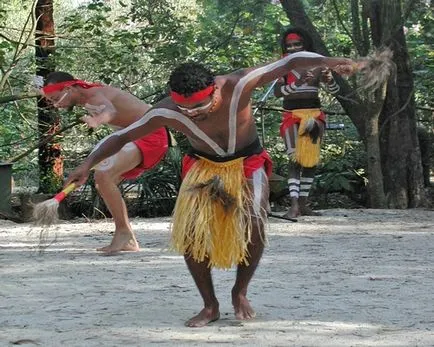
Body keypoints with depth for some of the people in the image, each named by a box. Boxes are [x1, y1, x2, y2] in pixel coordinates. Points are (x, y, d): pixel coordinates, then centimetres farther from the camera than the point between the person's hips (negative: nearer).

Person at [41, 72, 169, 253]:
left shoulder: (94, 96, -21)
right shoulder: (88, 97, 8)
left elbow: (111, 111, -46)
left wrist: (97, 121, -67)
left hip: (150, 135, -11)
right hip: (137, 136, 11)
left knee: (103, 175, -26)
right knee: (103, 183, 13)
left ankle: (123, 232, -18)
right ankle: (128, 242, 15)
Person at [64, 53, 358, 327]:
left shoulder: (237, 85, -33)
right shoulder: (167, 113, -28)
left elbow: (290, 62, -31)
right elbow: (122, 136, -18)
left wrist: (326, 61, -46)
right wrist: (88, 165, -27)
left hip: (247, 162, -1)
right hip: (204, 166, 1)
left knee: (254, 227, -21)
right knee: (190, 232, -16)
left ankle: (240, 292, 6)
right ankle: (210, 306, 3)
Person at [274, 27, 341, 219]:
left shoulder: (316, 66, 6)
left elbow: (334, 91, 4)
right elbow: (277, 91, -11)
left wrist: (329, 79, -19)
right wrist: (296, 84, -26)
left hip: (314, 114, 3)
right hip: (292, 115, -3)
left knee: (311, 160, 5)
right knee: (295, 159, -15)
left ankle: (304, 203, 13)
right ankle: (294, 205, -22)